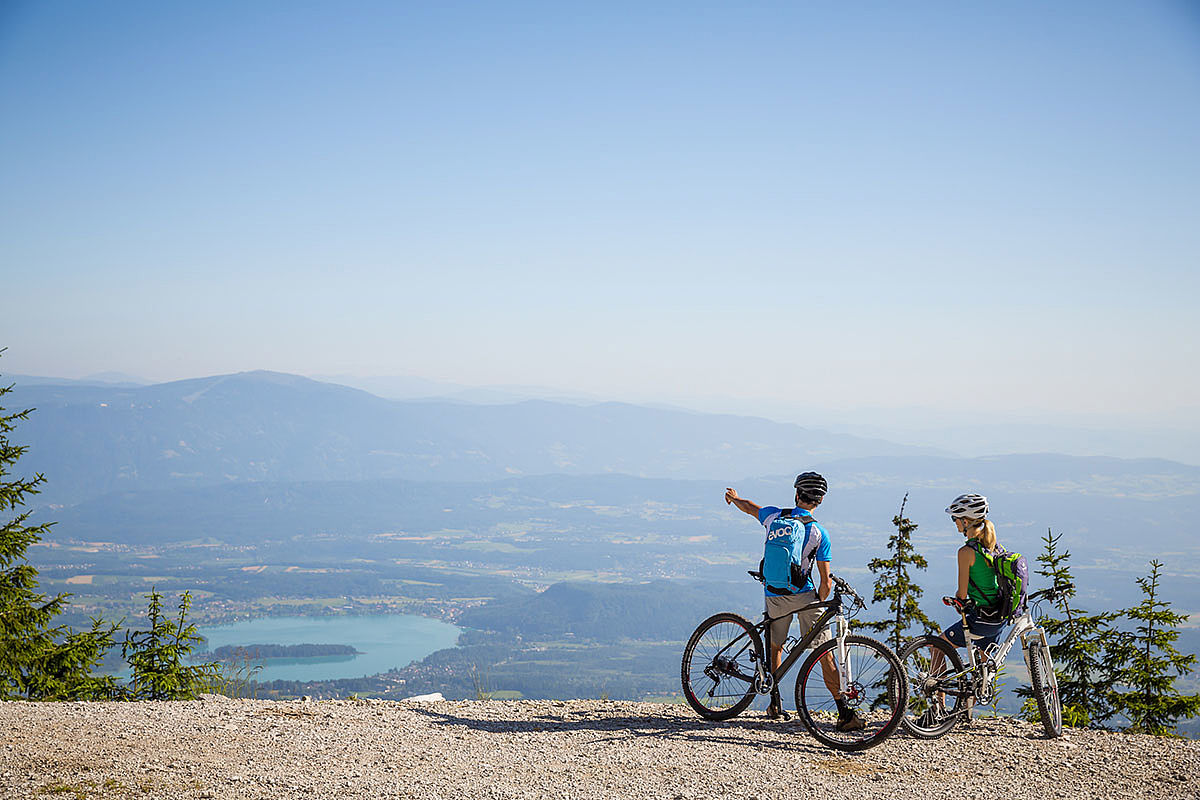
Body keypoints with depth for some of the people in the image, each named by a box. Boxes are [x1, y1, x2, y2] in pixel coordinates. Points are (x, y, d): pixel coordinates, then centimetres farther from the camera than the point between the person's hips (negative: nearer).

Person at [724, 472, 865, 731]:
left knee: (775, 646, 24)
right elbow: (826, 582, -6)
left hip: (774, 596, 3)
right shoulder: (818, 533, -7)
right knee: (824, 653, -3)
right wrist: (817, 605, 12)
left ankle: (775, 703, 26)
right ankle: (844, 712, -7)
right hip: (803, 595, -3)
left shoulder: (774, 516, 1)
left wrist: (734, 497, 48)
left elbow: (748, 506, 25)